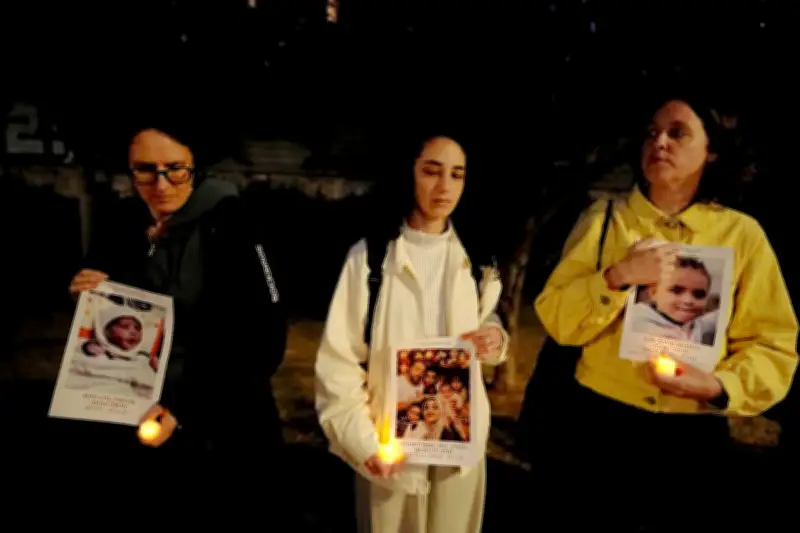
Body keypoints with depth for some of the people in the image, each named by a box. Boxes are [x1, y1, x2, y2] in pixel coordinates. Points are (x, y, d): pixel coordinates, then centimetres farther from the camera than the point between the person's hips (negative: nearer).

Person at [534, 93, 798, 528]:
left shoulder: (742, 233, 1)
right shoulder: (603, 220, 0)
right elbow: (556, 320, -7)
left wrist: (720, 387, -17)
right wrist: (618, 277, -22)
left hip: (696, 438, 1)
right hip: (603, 426, 0)